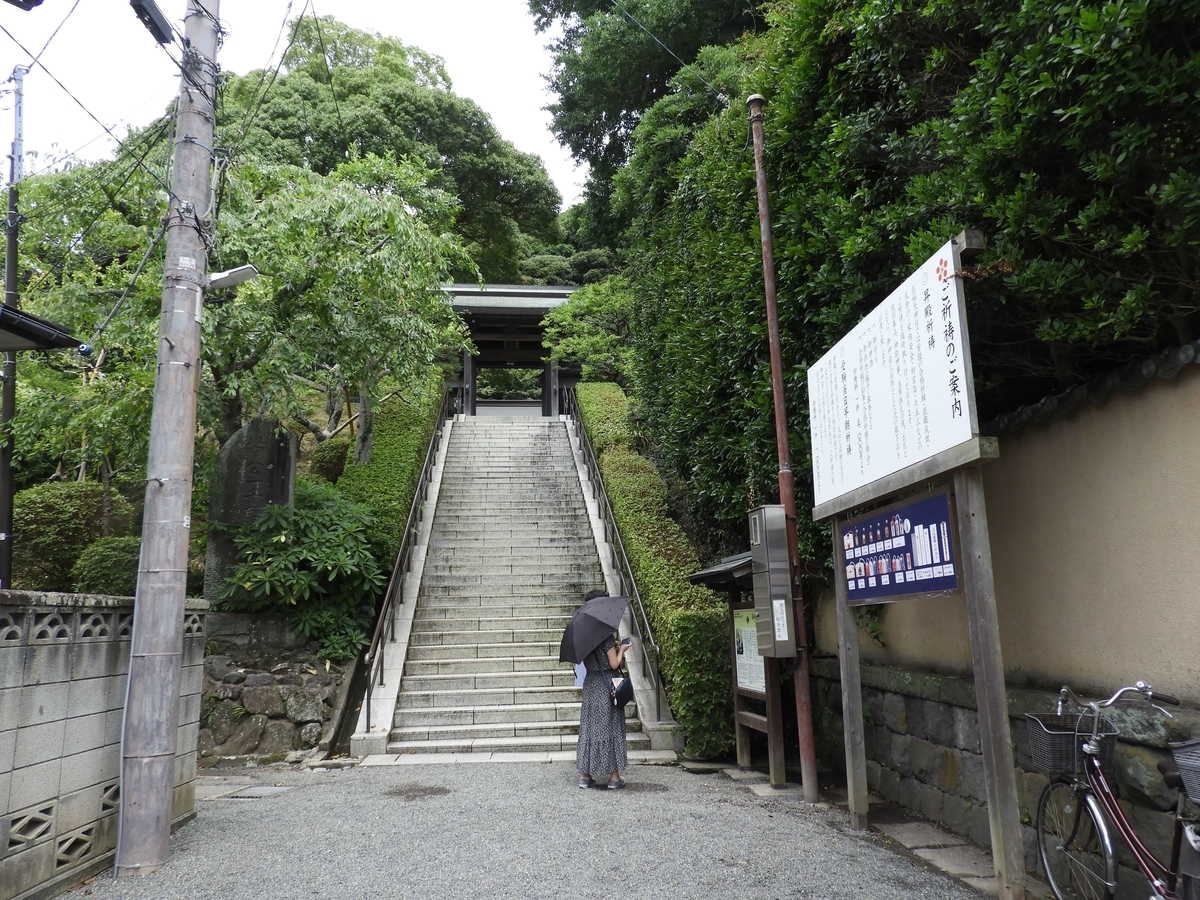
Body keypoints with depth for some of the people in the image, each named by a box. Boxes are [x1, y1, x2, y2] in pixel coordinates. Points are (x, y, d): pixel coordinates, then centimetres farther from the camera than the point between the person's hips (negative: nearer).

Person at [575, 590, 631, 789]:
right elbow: (614, 663, -16)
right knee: (610, 726, 2)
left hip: (590, 686, 6)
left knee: (589, 726, 11)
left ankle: (585, 775, 14)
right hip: (607, 687, -6)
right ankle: (614, 776, 7)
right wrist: (621, 650, 1)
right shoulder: (605, 634, -15)